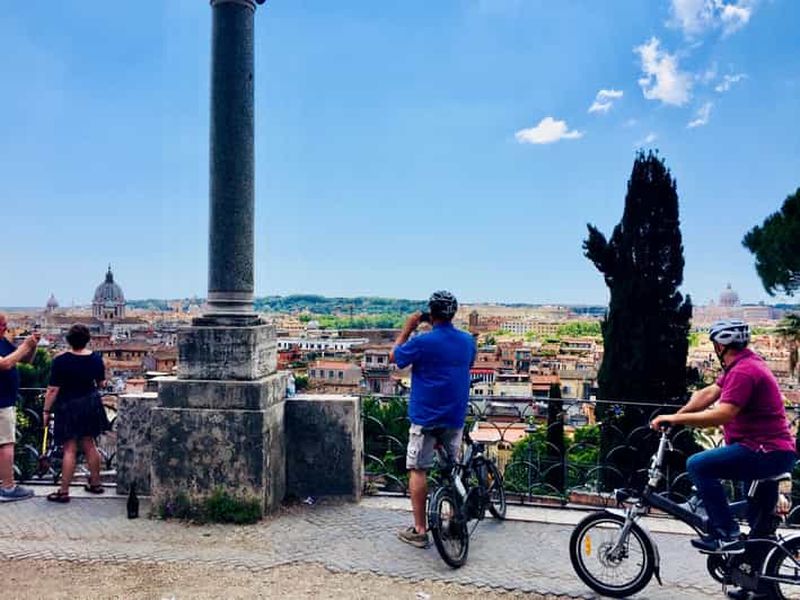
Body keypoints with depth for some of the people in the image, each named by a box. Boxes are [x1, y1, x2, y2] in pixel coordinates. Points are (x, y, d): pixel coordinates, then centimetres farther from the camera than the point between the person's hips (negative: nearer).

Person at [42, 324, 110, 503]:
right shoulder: (96, 358, -3)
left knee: (69, 450, 0)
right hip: (91, 404, 5)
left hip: (69, 407, -5)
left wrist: (46, 411, -5)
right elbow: (101, 384, 9)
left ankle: (63, 492, 6)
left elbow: (53, 390, -16)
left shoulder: (61, 361, -17)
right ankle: (95, 483, 26)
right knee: (89, 445, 17)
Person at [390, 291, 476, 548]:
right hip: (455, 417, 5)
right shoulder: (468, 341, 1)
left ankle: (419, 530, 7)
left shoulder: (422, 342, -15)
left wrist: (407, 329, 6)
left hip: (425, 417, -5)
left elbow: (394, 357, 0)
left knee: (418, 470, 4)